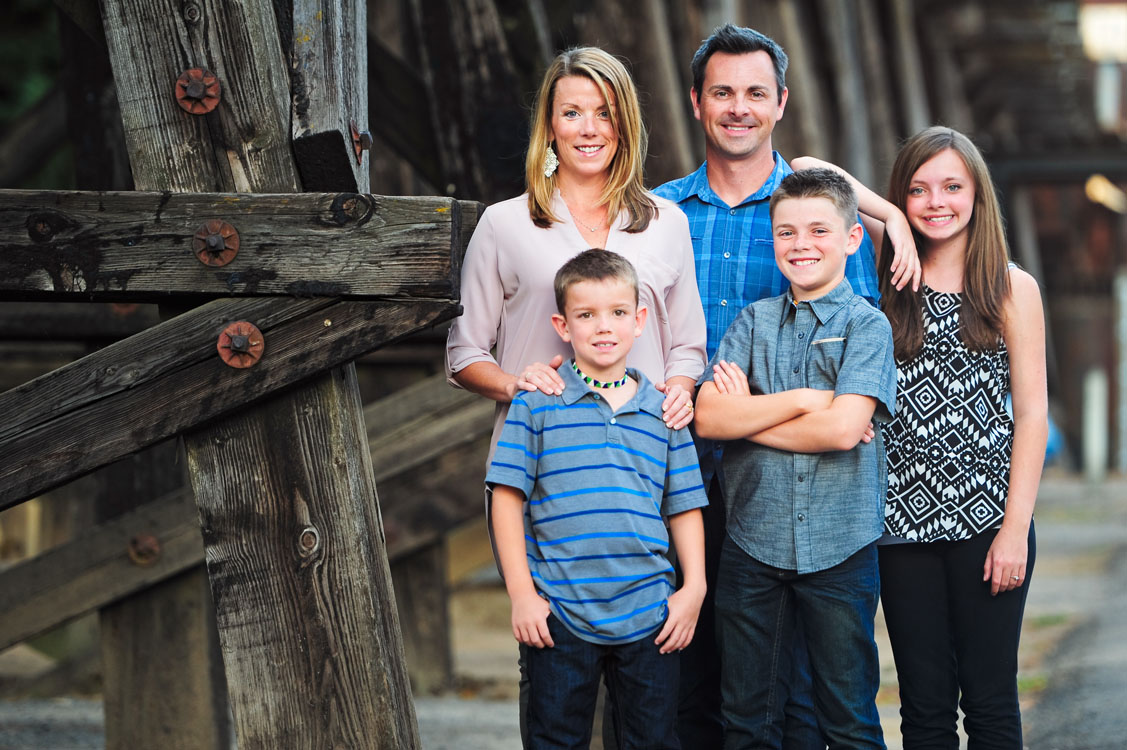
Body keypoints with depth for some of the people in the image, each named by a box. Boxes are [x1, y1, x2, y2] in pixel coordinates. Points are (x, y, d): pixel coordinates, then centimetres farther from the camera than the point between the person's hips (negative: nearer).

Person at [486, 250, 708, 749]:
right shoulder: (537, 405, 0)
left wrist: (694, 587, 3)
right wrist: (521, 593, -7)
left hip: (649, 615, 2)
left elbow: (684, 507, 13)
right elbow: (508, 498, -2)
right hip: (560, 616, -2)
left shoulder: (661, 412, 9)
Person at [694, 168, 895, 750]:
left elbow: (843, 428, -16)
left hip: (840, 548, -3)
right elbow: (708, 417, -4)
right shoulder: (754, 320, 8)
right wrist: (802, 401, -11)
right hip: (753, 543, 3)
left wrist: (748, 413, -6)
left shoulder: (867, 325, -2)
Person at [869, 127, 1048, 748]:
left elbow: (1032, 414, -1)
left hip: (987, 518, -2)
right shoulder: (889, 283, 7)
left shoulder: (1012, 289, 2)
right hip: (905, 521, 2)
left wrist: (1016, 528, -7)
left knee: (989, 699, 4)